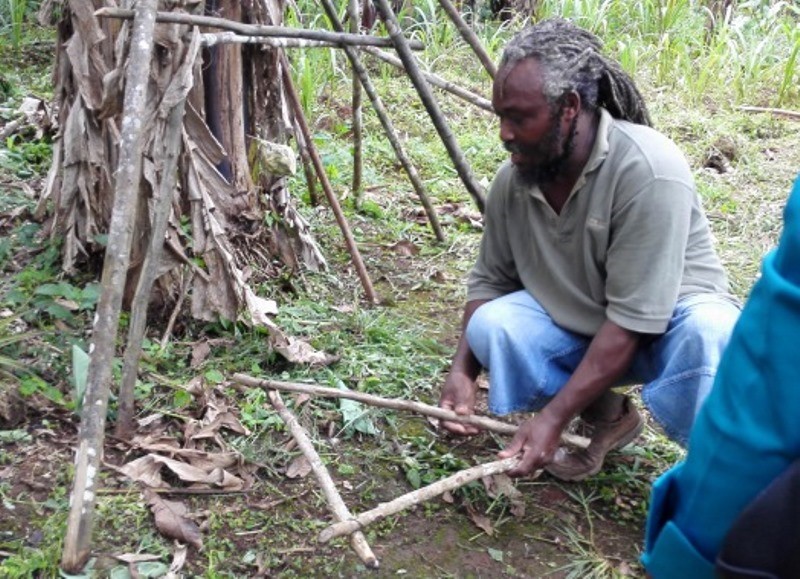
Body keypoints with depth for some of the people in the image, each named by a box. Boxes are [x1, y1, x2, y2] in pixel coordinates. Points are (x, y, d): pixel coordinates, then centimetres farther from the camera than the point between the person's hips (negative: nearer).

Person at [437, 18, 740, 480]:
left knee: (706, 334, -38)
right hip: (579, 326, 6)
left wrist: (555, 416, -33)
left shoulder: (648, 170, -30)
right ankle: (606, 414, 2)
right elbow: (489, 280, 0)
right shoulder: (513, 179, -13)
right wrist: (463, 371, -15)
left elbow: (634, 322, -30)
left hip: (670, 321, -5)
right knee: (490, 325, -21)